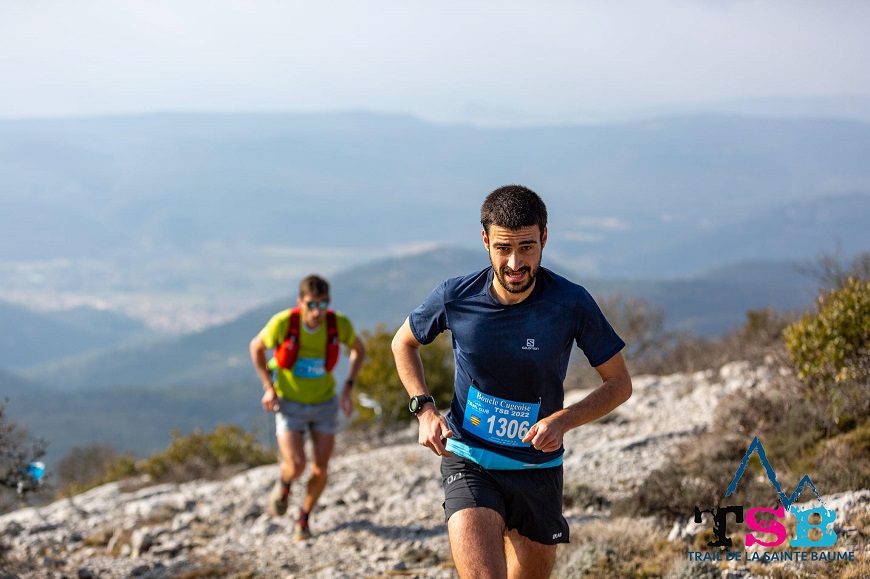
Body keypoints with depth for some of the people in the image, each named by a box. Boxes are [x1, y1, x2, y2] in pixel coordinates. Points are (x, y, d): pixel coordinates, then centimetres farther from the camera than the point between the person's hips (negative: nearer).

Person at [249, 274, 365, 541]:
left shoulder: (339, 324, -20)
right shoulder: (283, 323, -25)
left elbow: (358, 350, 3)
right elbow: (256, 347, -3)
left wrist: (348, 387, -7)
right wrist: (268, 387, -8)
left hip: (324, 403, 2)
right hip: (289, 404, -2)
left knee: (320, 469, 0)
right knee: (295, 467, -15)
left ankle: (303, 519, 26)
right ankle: (283, 485, 23)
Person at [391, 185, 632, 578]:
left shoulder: (572, 304, -12)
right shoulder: (455, 297, -11)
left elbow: (619, 383, -2)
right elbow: (403, 343, 10)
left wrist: (564, 420, -19)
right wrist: (424, 410, -5)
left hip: (539, 468, 2)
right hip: (469, 463, -2)